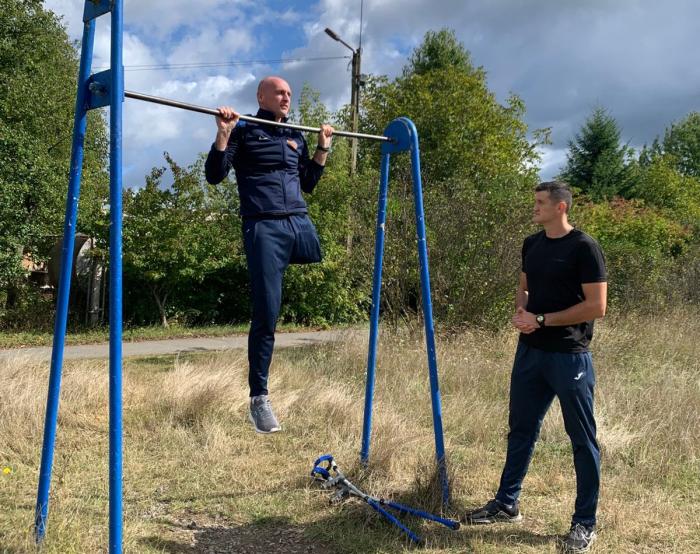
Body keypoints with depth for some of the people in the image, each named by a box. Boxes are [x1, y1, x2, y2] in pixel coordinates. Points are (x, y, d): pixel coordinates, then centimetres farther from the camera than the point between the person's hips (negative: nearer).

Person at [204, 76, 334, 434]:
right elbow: (214, 175, -3)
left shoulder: (296, 138, 21)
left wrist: (323, 149, 20)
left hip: (301, 224, 6)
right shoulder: (243, 132, 4)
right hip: (263, 229, -6)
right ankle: (259, 399, 1)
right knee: (266, 316, -8)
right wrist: (223, 133, -13)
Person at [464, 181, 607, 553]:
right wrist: (520, 311, -2)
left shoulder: (584, 247, -13)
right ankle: (507, 504, 30)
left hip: (569, 357, -7)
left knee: (582, 439, 5)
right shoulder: (531, 245, 8)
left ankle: (585, 523, 16)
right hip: (530, 351, 7)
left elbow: (596, 306, -17)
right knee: (521, 429, 16)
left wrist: (541, 320, -16)